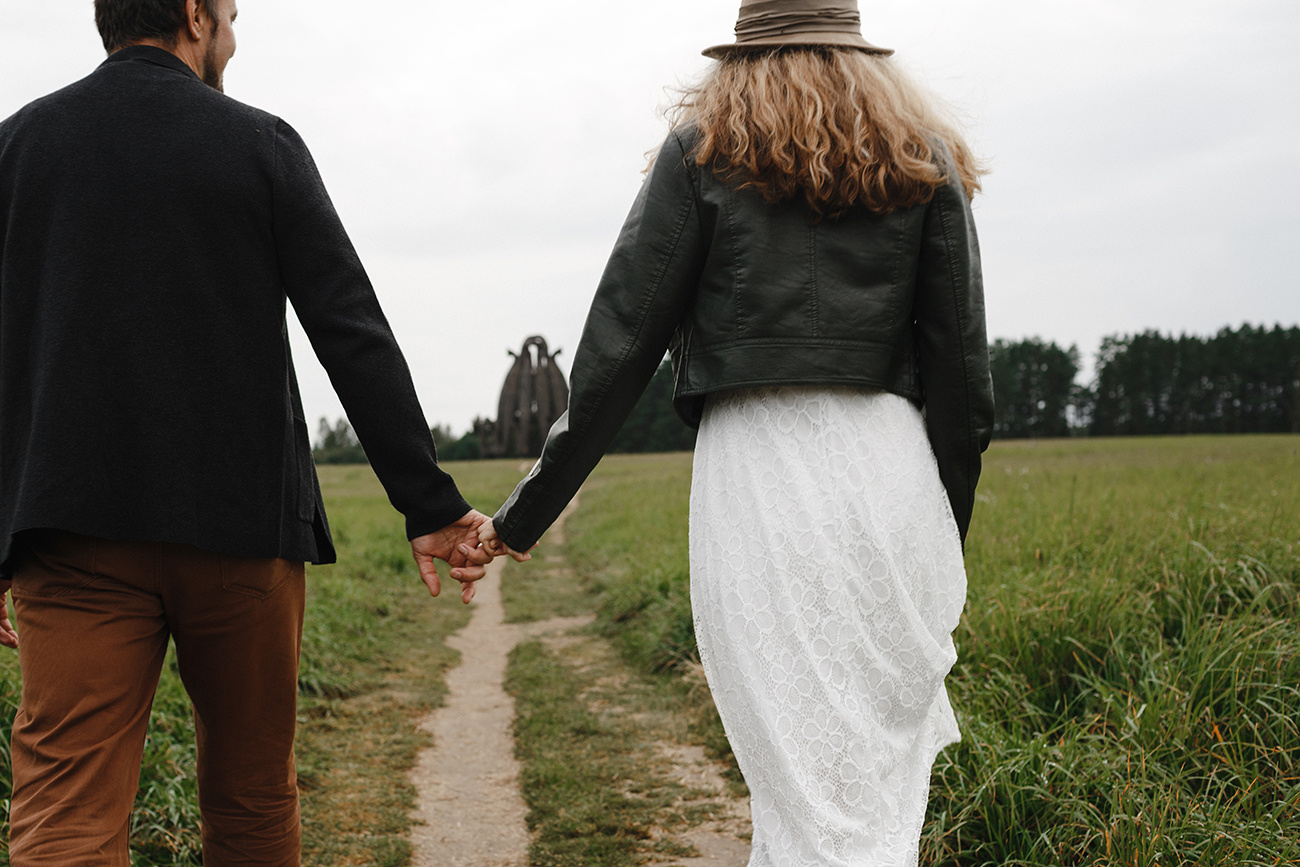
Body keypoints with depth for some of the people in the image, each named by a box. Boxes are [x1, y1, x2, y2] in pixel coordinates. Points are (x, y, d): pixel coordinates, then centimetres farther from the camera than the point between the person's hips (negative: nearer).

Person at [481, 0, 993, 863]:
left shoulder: (704, 150, 6)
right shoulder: (926, 161, 13)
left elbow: (620, 345, 1)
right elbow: (961, 371, 8)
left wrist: (525, 516, 7)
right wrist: (945, 543, 16)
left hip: (758, 463, -2)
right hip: (893, 467, 3)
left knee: (808, 788, 0)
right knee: (884, 768, 13)